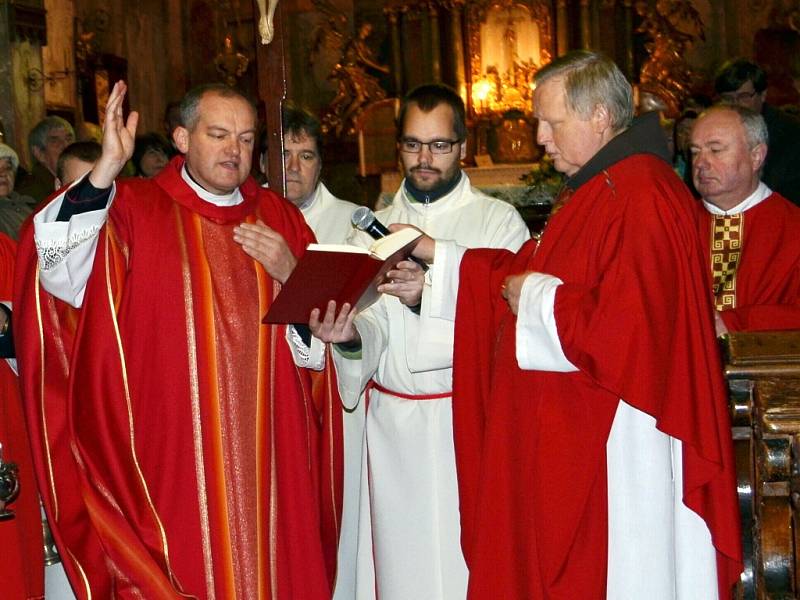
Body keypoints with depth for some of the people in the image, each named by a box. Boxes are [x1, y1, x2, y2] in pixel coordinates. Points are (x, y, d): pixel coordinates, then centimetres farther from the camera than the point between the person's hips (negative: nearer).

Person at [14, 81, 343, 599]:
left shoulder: (279, 219, 10)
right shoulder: (132, 209, -1)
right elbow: (61, 275, -20)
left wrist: (290, 275, -8)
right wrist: (105, 170, -27)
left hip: (268, 454, 4)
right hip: (169, 455, -3)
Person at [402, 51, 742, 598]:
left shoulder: (643, 198, -22)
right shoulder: (592, 188, 13)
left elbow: (623, 326, -29)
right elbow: (531, 272, 18)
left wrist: (536, 298, -15)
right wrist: (437, 254, 12)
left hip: (611, 446, -10)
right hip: (569, 434, 10)